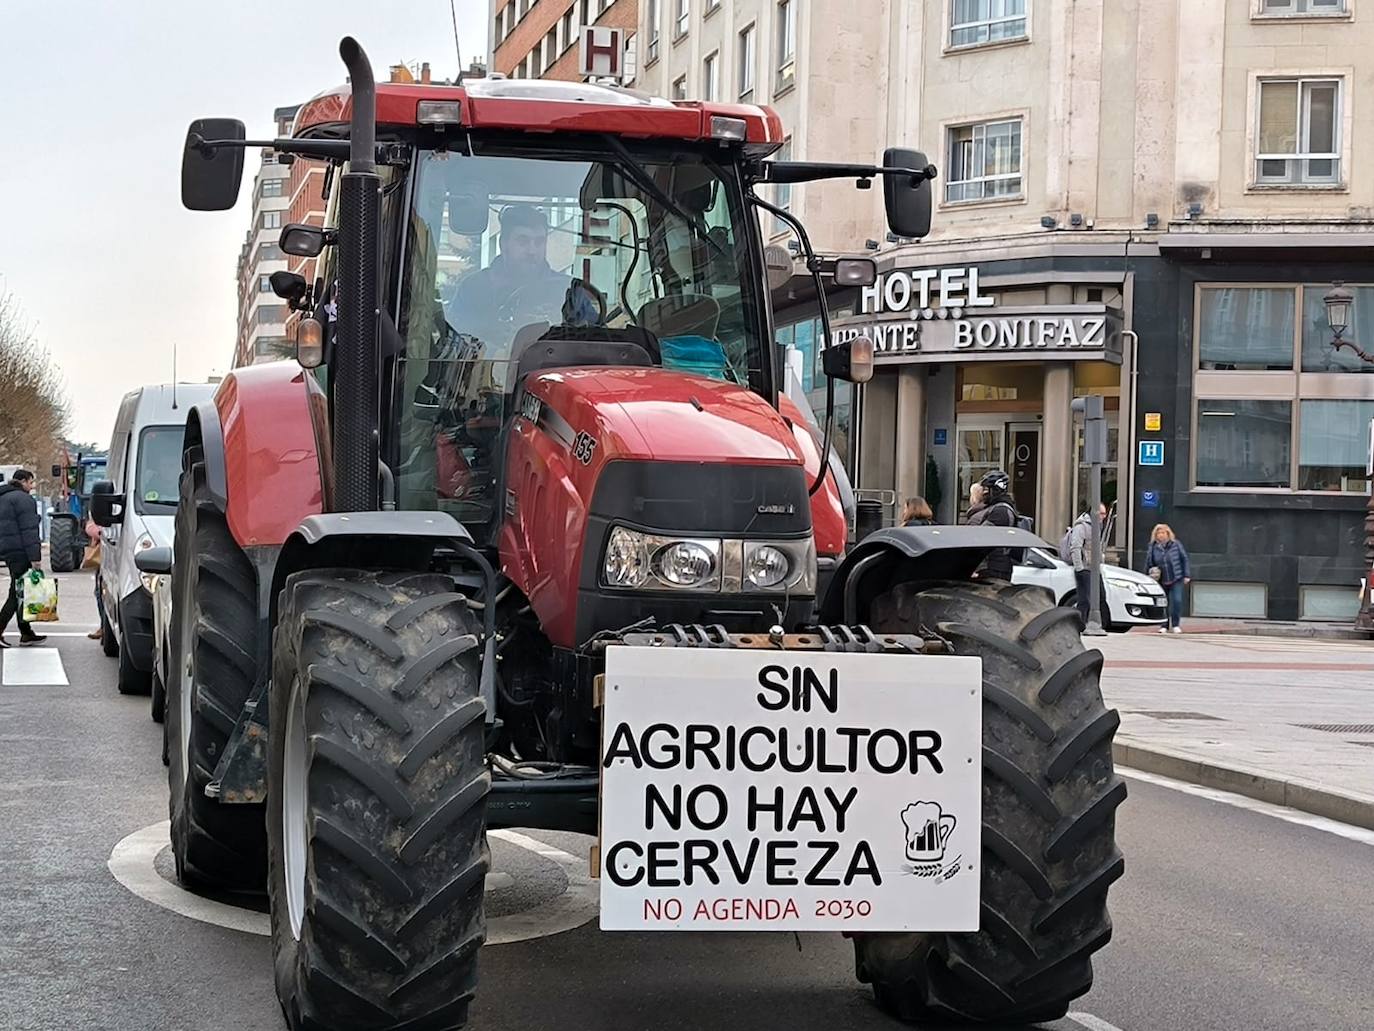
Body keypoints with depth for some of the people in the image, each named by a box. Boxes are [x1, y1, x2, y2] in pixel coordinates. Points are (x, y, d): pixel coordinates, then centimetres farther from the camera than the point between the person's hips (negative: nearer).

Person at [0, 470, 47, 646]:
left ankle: (26, 633, 16)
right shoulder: (23, 499, -11)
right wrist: (35, 557, -19)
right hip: (20, 552, -10)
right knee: (17, 593, -8)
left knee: (19, 592, 13)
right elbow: (28, 530, -17)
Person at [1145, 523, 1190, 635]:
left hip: (1176, 580, -2)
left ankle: (1176, 625, 0)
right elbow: (1149, 564, 12)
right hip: (1161, 581, 2)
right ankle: (1164, 626, 14)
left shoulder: (1176, 544, 0)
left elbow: (1184, 559, 4)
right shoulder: (1152, 547, 3)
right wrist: (1151, 575, 5)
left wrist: (1187, 575, 0)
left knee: (1177, 601, -10)